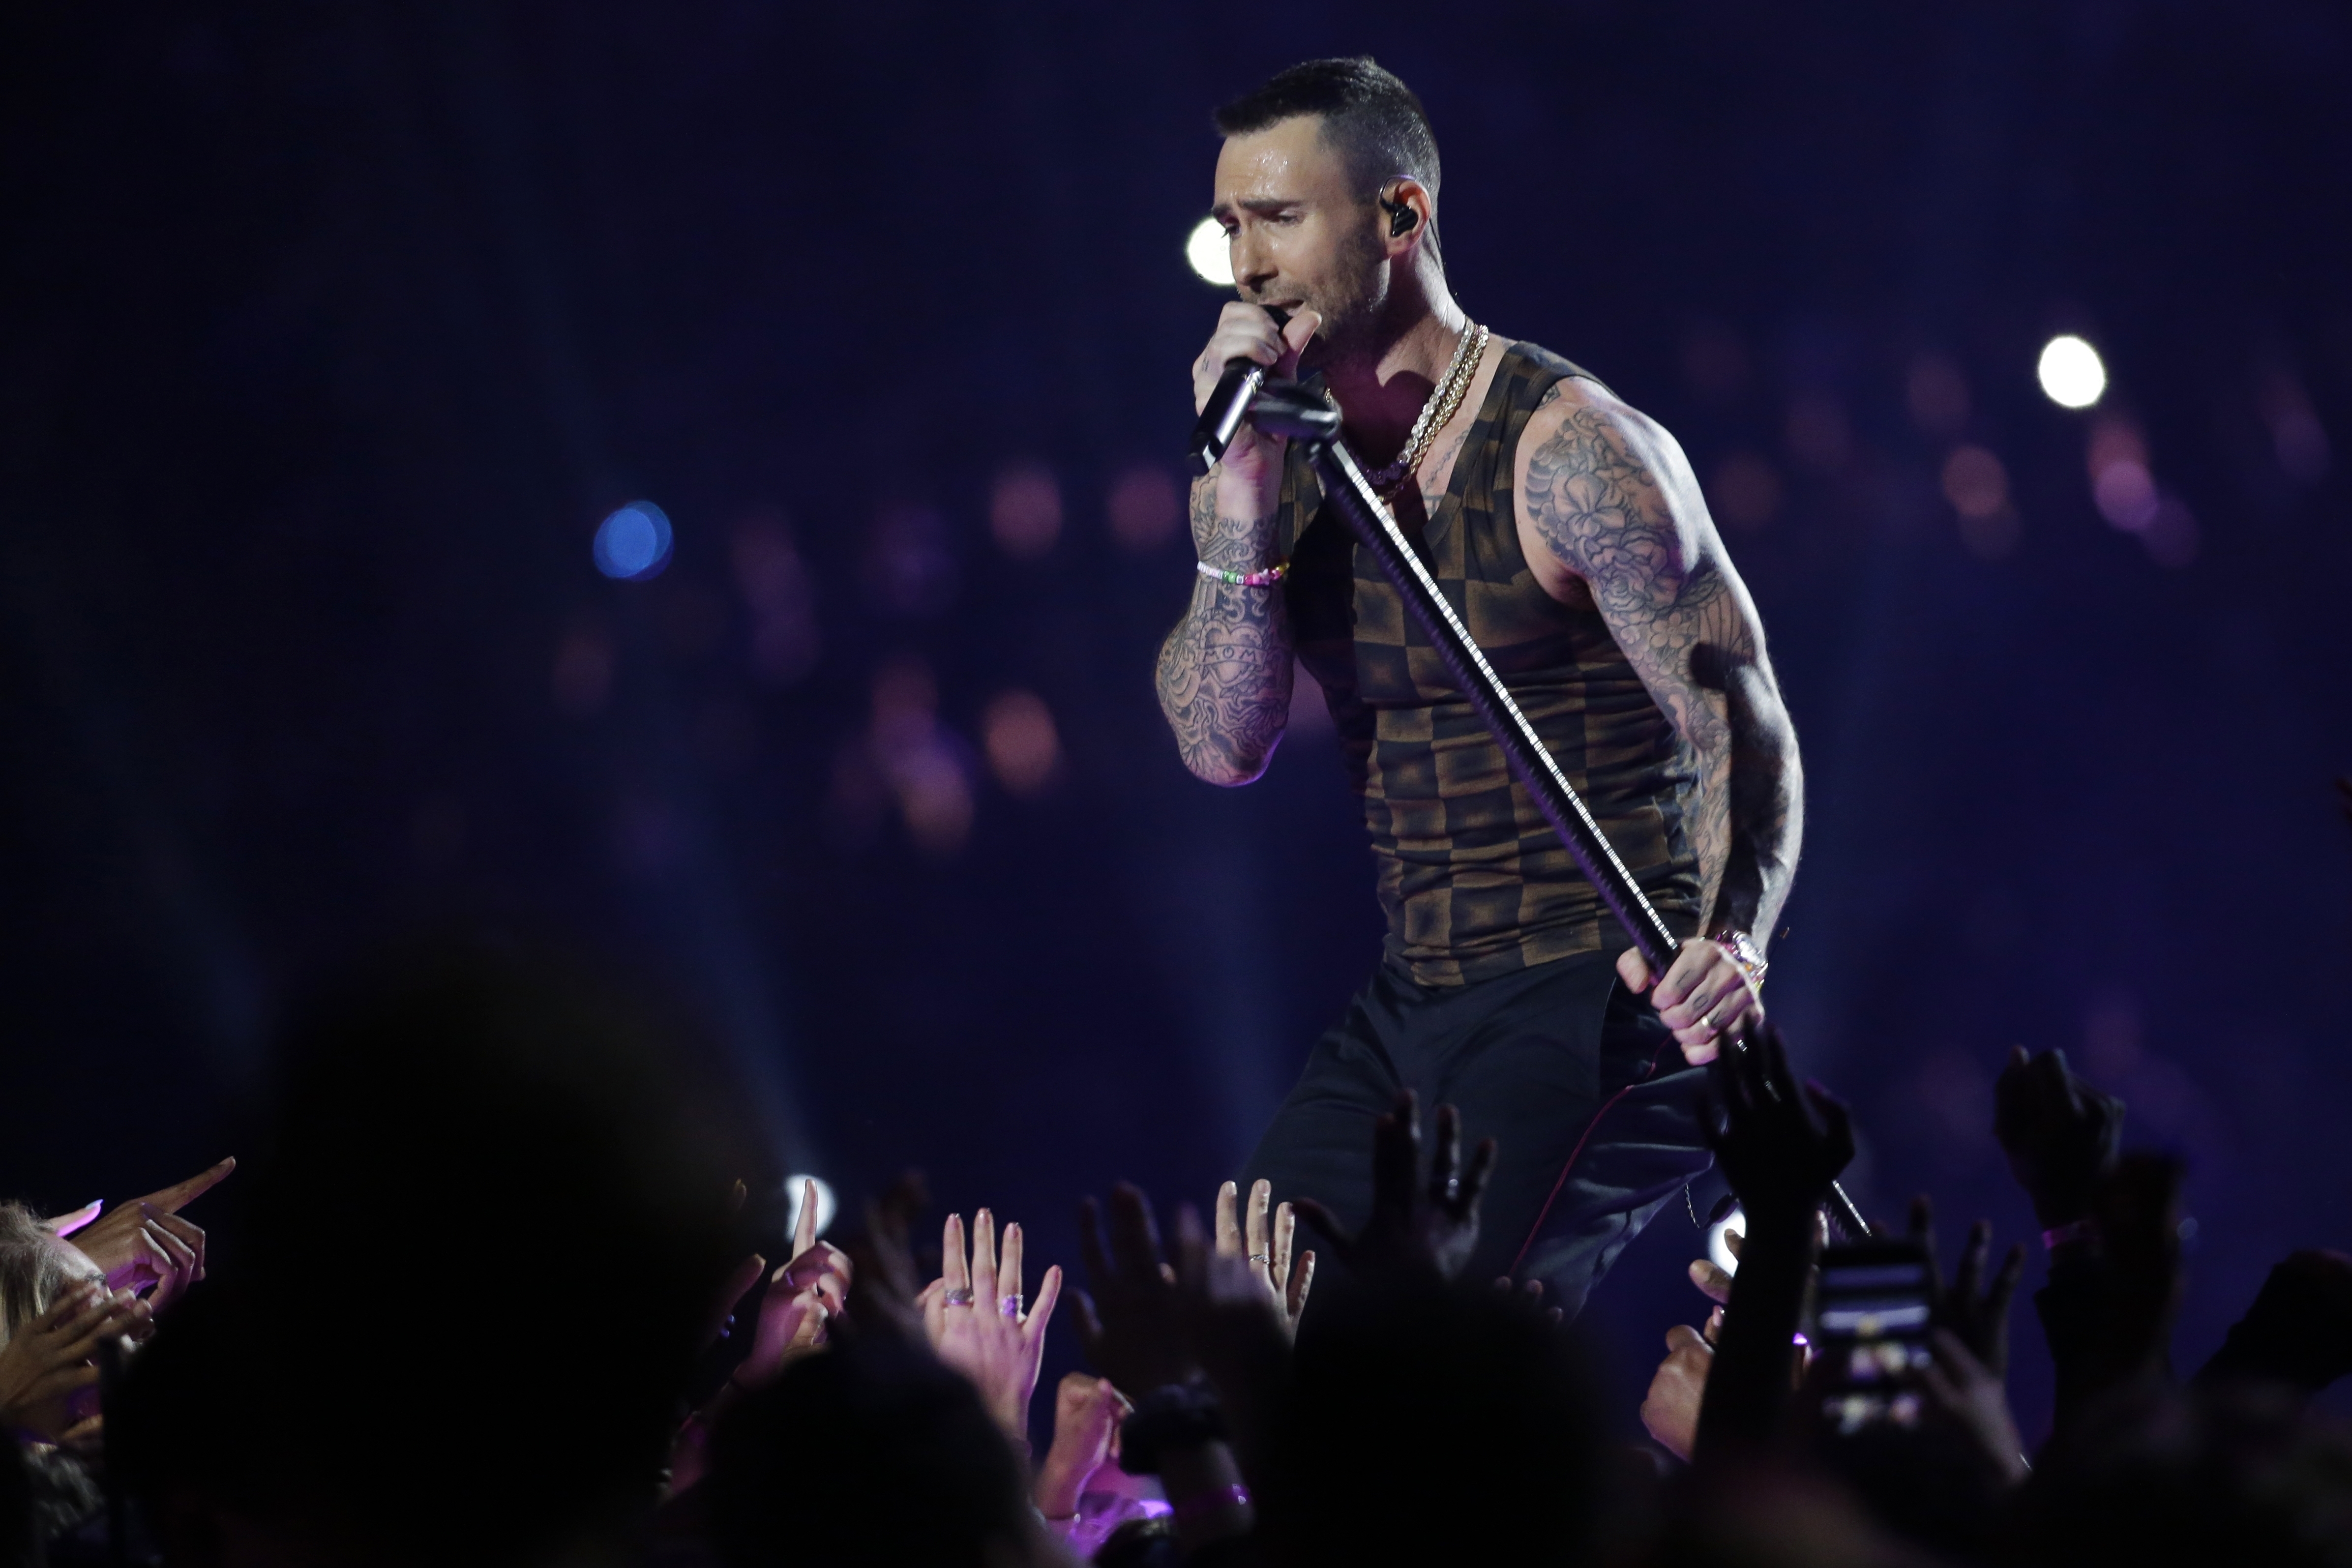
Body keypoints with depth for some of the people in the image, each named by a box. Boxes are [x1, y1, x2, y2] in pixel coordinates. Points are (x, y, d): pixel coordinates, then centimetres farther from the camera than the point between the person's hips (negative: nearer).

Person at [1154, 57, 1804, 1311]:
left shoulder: (1568, 450, -13)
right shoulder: (1298, 460, 7)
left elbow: (1740, 722, -18)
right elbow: (1222, 745, -2)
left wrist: (1730, 938, -37)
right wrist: (1240, 489, -14)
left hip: (1596, 1007, -8)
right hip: (1411, 1008, 8)